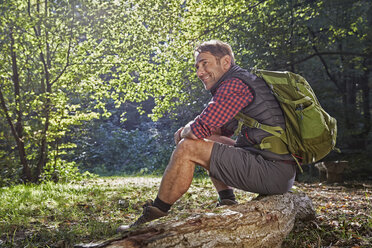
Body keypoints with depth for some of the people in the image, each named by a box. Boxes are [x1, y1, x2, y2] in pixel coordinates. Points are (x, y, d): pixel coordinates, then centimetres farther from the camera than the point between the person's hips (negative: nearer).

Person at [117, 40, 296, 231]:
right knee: (209, 140, 22)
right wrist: (186, 131, 8)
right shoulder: (244, 82, 20)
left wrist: (185, 132, 3)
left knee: (188, 148, -12)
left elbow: (200, 129, -21)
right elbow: (221, 130, 26)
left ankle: (152, 219, -1)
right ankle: (227, 205, 14)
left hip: (273, 171, -10)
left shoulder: (235, 85, -13)